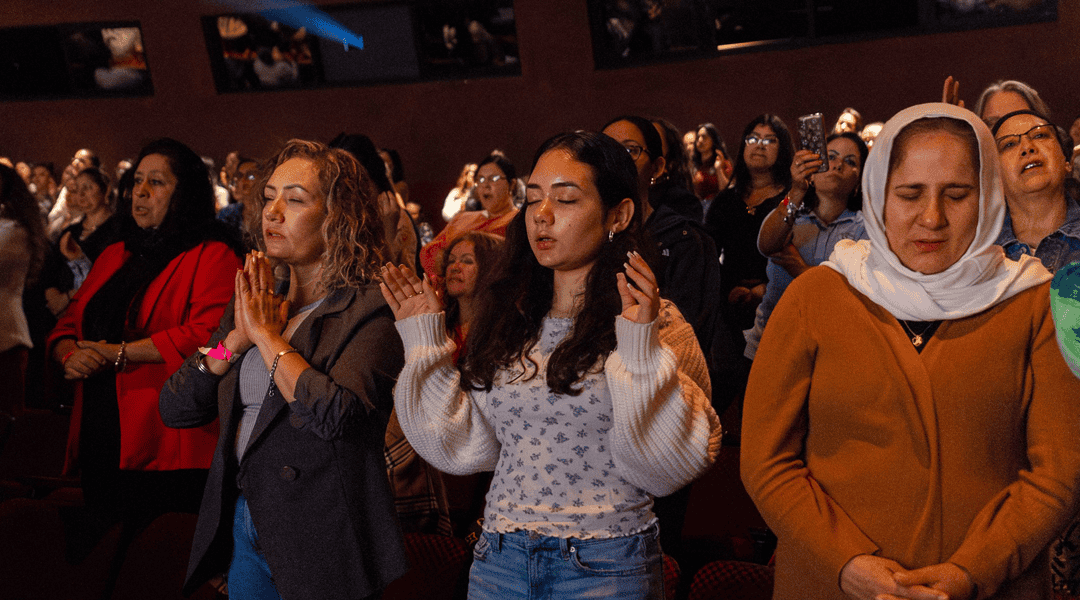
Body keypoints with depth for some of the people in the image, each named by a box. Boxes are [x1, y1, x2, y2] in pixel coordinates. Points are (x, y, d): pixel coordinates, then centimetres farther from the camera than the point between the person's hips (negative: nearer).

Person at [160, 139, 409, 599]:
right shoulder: (255, 301, 8)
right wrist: (236, 340, -9)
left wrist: (267, 335, -17)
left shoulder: (371, 312, -13)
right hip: (242, 527, 6)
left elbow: (335, 416, -30)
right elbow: (173, 409, 6)